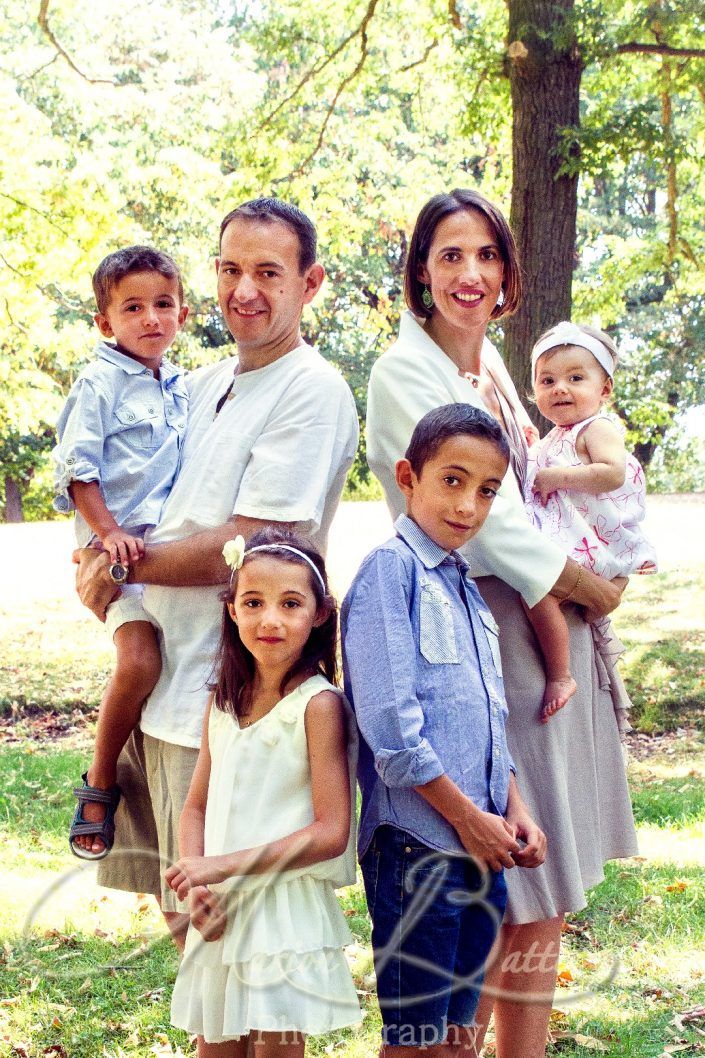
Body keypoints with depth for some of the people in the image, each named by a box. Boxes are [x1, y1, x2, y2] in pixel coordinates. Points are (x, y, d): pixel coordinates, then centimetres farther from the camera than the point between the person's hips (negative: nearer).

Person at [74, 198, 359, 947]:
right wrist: (99, 562, -2)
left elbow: (245, 549, -18)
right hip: (161, 682, 8)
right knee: (178, 908, 18)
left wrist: (122, 565, -8)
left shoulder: (313, 393, -12)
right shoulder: (205, 385, 14)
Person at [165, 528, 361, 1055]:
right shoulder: (223, 703, 6)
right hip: (221, 913, 6)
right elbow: (196, 808, 10)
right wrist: (197, 888, -8)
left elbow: (331, 832, -16)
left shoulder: (319, 704, -13)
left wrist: (224, 864, -19)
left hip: (286, 914, -6)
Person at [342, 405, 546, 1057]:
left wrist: (514, 810, 7)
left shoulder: (467, 588, 15)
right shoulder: (391, 570, -10)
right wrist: (468, 817, -11)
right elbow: (391, 726, -17)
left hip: (483, 849, 8)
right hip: (417, 843, -8)